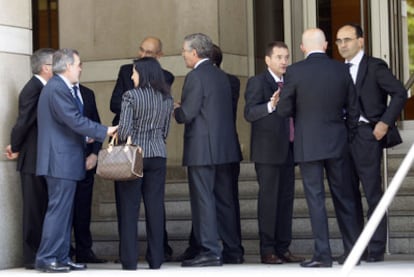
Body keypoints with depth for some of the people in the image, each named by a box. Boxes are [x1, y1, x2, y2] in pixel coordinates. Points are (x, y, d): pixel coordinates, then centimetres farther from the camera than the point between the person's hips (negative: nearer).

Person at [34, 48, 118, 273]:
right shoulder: (57, 89, -16)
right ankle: (46, 259, -6)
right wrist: (104, 131, -17)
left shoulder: (60, 88, 17)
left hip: (63, 160, 11)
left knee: (64, 211, 12)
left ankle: (61, 258, 15)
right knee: (58, 210, -8)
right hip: (61, 160, -11)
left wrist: (88, 135, 20)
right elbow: (75, 120, -22)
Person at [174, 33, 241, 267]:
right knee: (226, 200, 13)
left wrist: (176, 109, 7)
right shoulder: (222, 76, 13)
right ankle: (233, 248, 17)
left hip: (202, 149, -8)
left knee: (203, 200, -5)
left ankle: (210, 251, -6)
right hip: (225, 148, 8)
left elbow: (187, 114, -16)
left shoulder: (196, 77, -12)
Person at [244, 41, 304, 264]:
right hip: (267, 151, -7)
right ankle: (268, 251, -4)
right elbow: (249, 113, -15)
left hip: (287, 150, 7)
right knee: (268, 200, -6)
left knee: (286, 199, 6)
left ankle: (283, 249, 10)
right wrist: (270, 106, -31)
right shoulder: (257, 82, -2)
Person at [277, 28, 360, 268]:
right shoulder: (342, 70, 0)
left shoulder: (295, 71, -10)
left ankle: (323, 255, -2)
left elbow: (284, 110, -5)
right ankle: (353, 250, 18)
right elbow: (353, 109, 6)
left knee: (316, 198, 0)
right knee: (343, 196, 13)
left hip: (308, 144, -3)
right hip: (337, 143, 3)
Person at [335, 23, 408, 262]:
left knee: (373, 193, -5)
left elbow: (400, 93, -9)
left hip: (366, 135, -6)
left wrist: (385, 122, -14)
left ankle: (376, 249, -2)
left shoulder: (375, 66, -2)